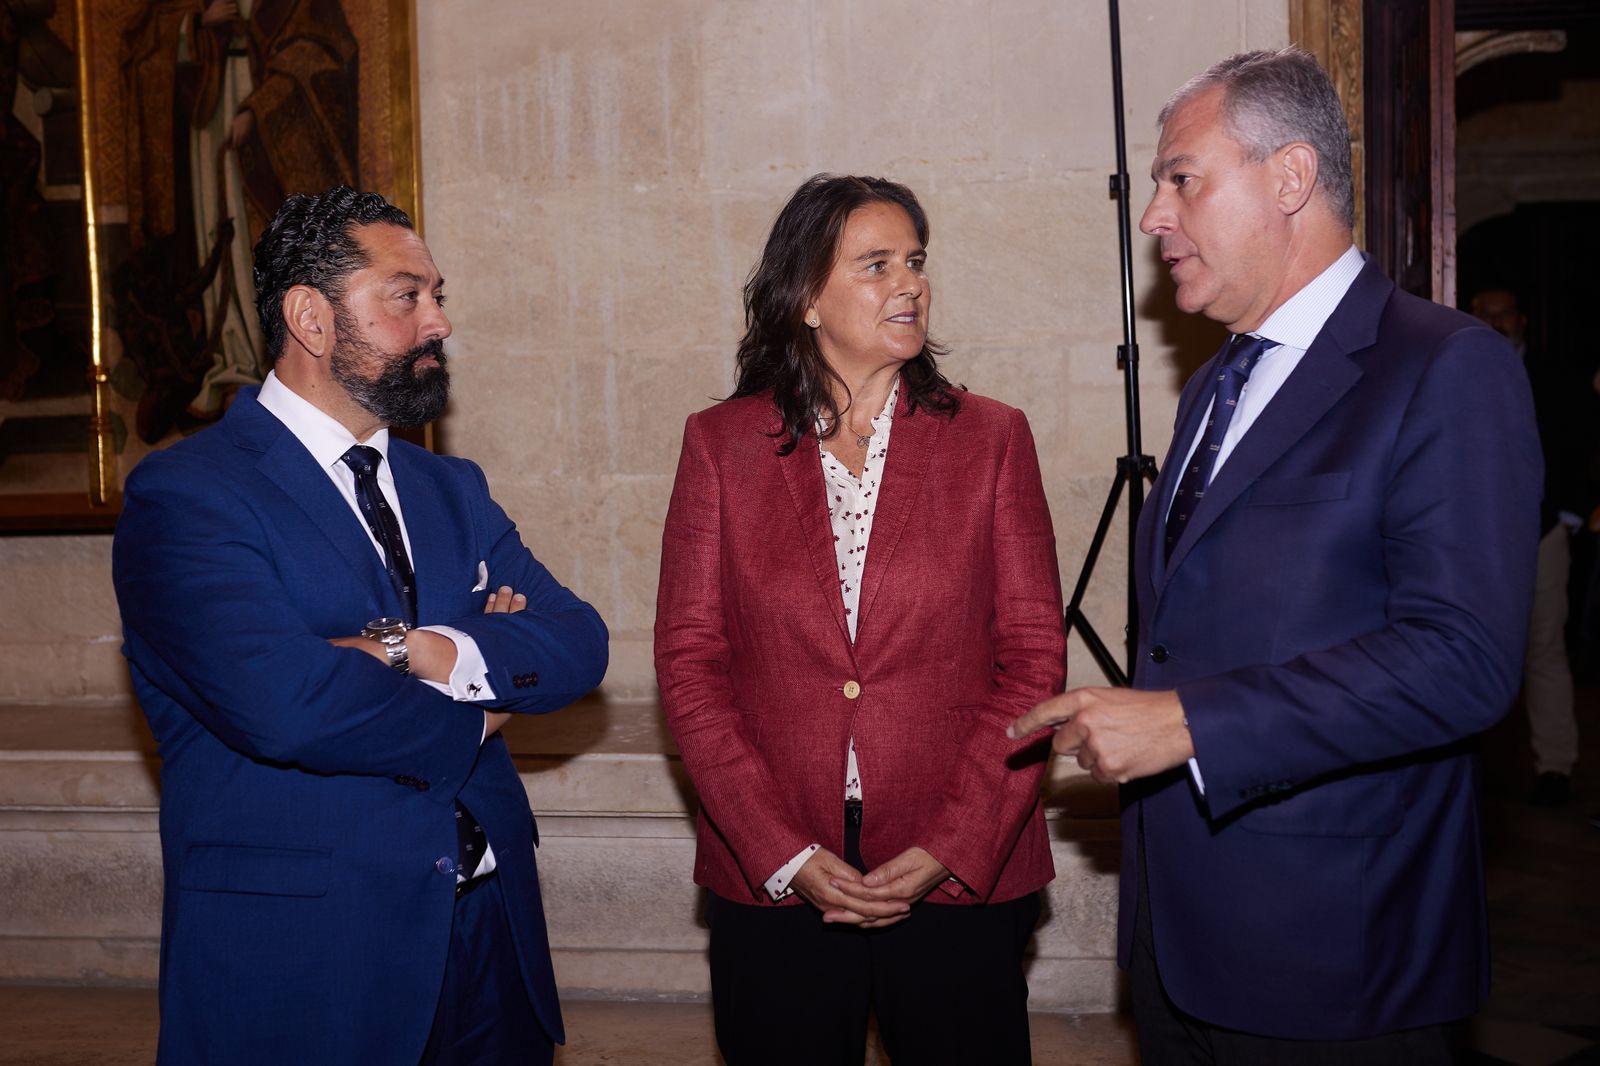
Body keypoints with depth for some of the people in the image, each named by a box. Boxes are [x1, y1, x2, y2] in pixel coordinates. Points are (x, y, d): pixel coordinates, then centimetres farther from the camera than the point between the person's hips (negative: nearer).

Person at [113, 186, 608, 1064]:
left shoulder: (452, 489, 12)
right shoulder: (184, 495, -10)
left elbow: (579, 643, 0)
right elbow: (280, 704, -24)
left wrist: (432, 652, -18)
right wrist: (471, 721, -9)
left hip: (492, 927, 6)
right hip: (301, 954, -6)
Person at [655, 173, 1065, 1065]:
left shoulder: (990, 439, 3)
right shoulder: (723, 444, 2)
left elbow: (1035, 657, -1)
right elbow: (688, 658, 0)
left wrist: (953, 848, -10)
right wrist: (785, 854, -9)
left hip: (962, 882, 0)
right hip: (771, 887, 0)